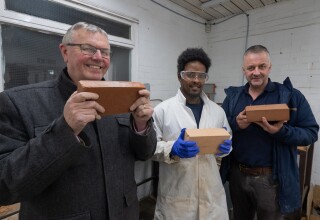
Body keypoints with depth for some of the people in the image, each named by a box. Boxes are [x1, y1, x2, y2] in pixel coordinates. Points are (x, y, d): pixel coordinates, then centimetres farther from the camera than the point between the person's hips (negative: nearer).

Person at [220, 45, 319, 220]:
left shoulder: (291, 96, -8)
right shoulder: (232, 96, 1)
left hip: (272, 178, -3)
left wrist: (281, 131, -26)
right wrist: (236, 124, -21)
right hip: (237, 174, 3)